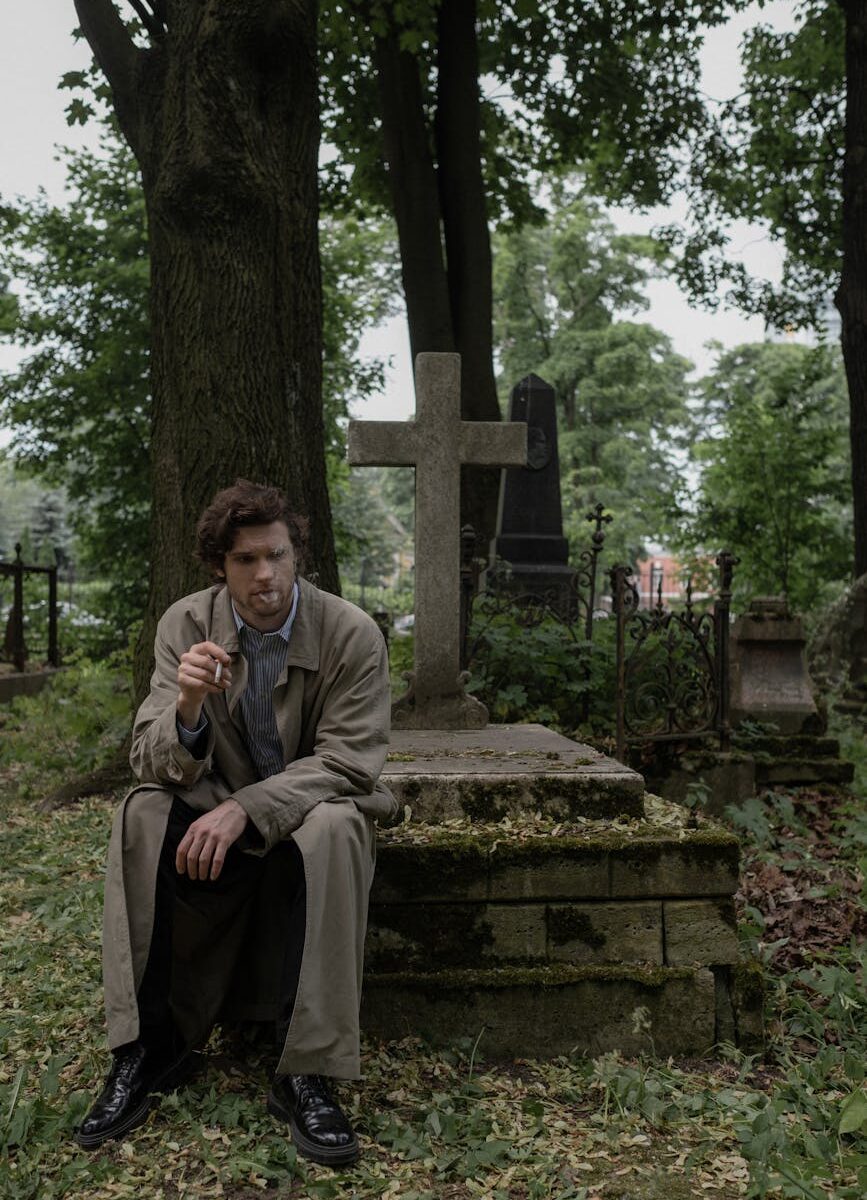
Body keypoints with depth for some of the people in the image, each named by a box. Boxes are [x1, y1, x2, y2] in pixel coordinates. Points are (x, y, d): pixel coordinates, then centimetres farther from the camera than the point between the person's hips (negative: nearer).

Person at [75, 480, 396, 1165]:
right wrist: (187, 709, -34)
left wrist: (247, 809, -31)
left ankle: (307, 1075, -28)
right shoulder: (187, 625, -7)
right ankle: (148, 1050, -18)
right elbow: (152, 761, -10)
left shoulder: (354, 634, -14)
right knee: (142, 815, -26)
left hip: (315, 808, -2)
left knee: (328, 828, -36)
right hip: (217, 809, 3)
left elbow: (347, 762, -17)